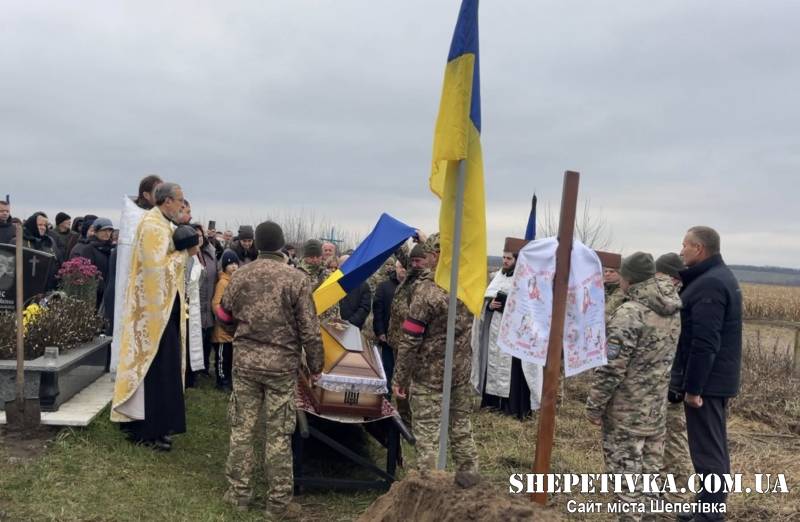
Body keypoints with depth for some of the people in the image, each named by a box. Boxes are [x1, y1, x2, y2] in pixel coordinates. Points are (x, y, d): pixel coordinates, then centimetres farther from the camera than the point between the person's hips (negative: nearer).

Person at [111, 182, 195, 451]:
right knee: (155, 370, -4)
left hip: (162, 309, 10)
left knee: (161, 369, 14)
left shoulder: (161, 224, 15)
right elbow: (158, 267, -24)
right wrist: (184, 253, -14)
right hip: (155, 310, -10)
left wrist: (185, 252, 3)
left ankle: (146, 424, 22)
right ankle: (149, 431, 3)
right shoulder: (152, 227, -16)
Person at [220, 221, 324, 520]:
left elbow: (226, 312, 17)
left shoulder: (240, 275, 0)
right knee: (278, 434, 4)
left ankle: (239, 492, 23)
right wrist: (315, 365, 4)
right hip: (282, 365, -2)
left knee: (242, 428, 13)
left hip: (245, 361, 3)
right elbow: (309, 330, -8)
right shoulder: (296, 279, -10)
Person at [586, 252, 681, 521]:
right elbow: (668, 354, 13)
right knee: (650, 462, 17)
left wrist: (594, 405, -12)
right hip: (658, 405, 8)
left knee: (626, 463, 2)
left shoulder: (629, 313, -21)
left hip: (628, 408, -8)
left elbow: (611, 367, -20)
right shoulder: (673, 309, 4)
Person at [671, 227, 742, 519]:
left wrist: (693, 386, -21)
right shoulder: (720, 276, 13)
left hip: (705, 380, -11)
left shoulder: (709, 284, -20)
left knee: (707, 450, -3)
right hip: (718, 378, 11)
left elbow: (704, 343, -25)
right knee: (715, 447, 17)